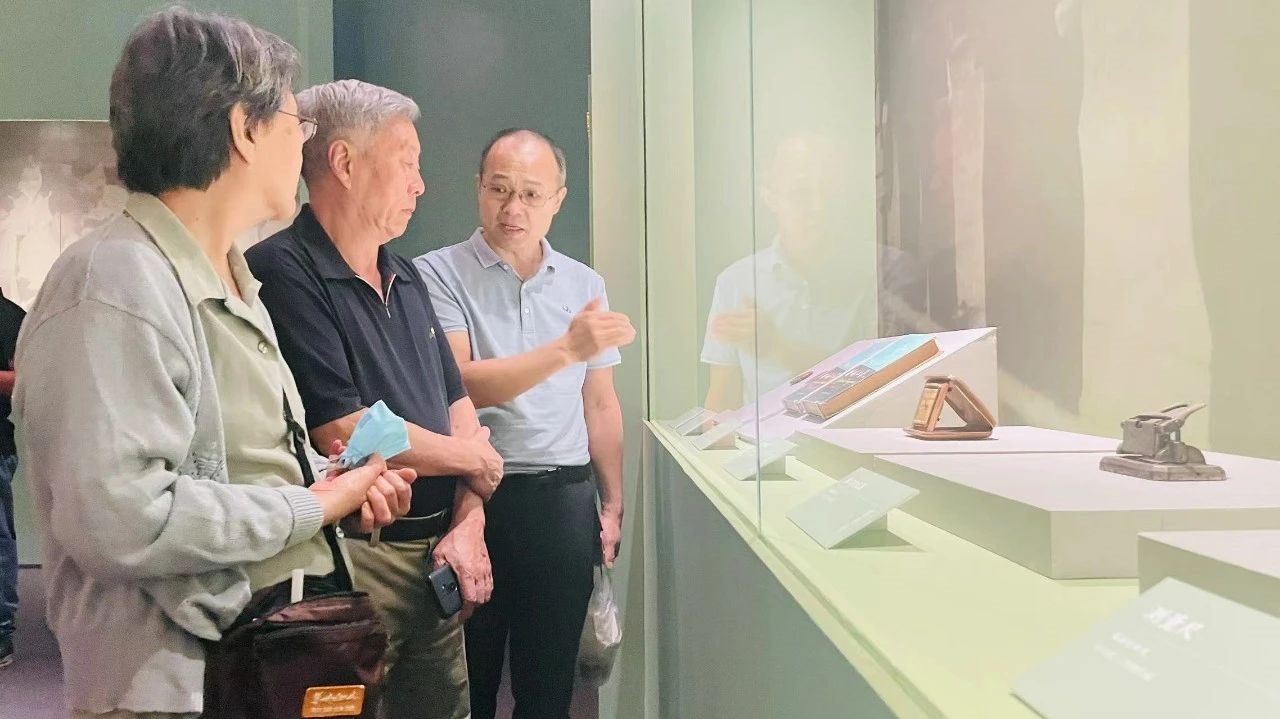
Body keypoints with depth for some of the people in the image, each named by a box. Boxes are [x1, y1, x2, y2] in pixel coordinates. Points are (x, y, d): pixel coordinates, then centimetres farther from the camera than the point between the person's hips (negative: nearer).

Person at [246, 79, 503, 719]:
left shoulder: (404, 277, 14)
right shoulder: (284, 271, -15)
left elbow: (457, 405, 14)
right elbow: (346, 435, -21)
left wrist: (468, 523, 0)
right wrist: (475, 458, -6)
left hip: (436, 552, 8)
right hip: (352, 559, -8)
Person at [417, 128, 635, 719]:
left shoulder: (585, 285, 10)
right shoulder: (438, 275, -4)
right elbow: (461, 383, -17)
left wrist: (612, 505, 11)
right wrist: (568, 349, -26)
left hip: (564, 500, 3)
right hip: (471, 495, -3)